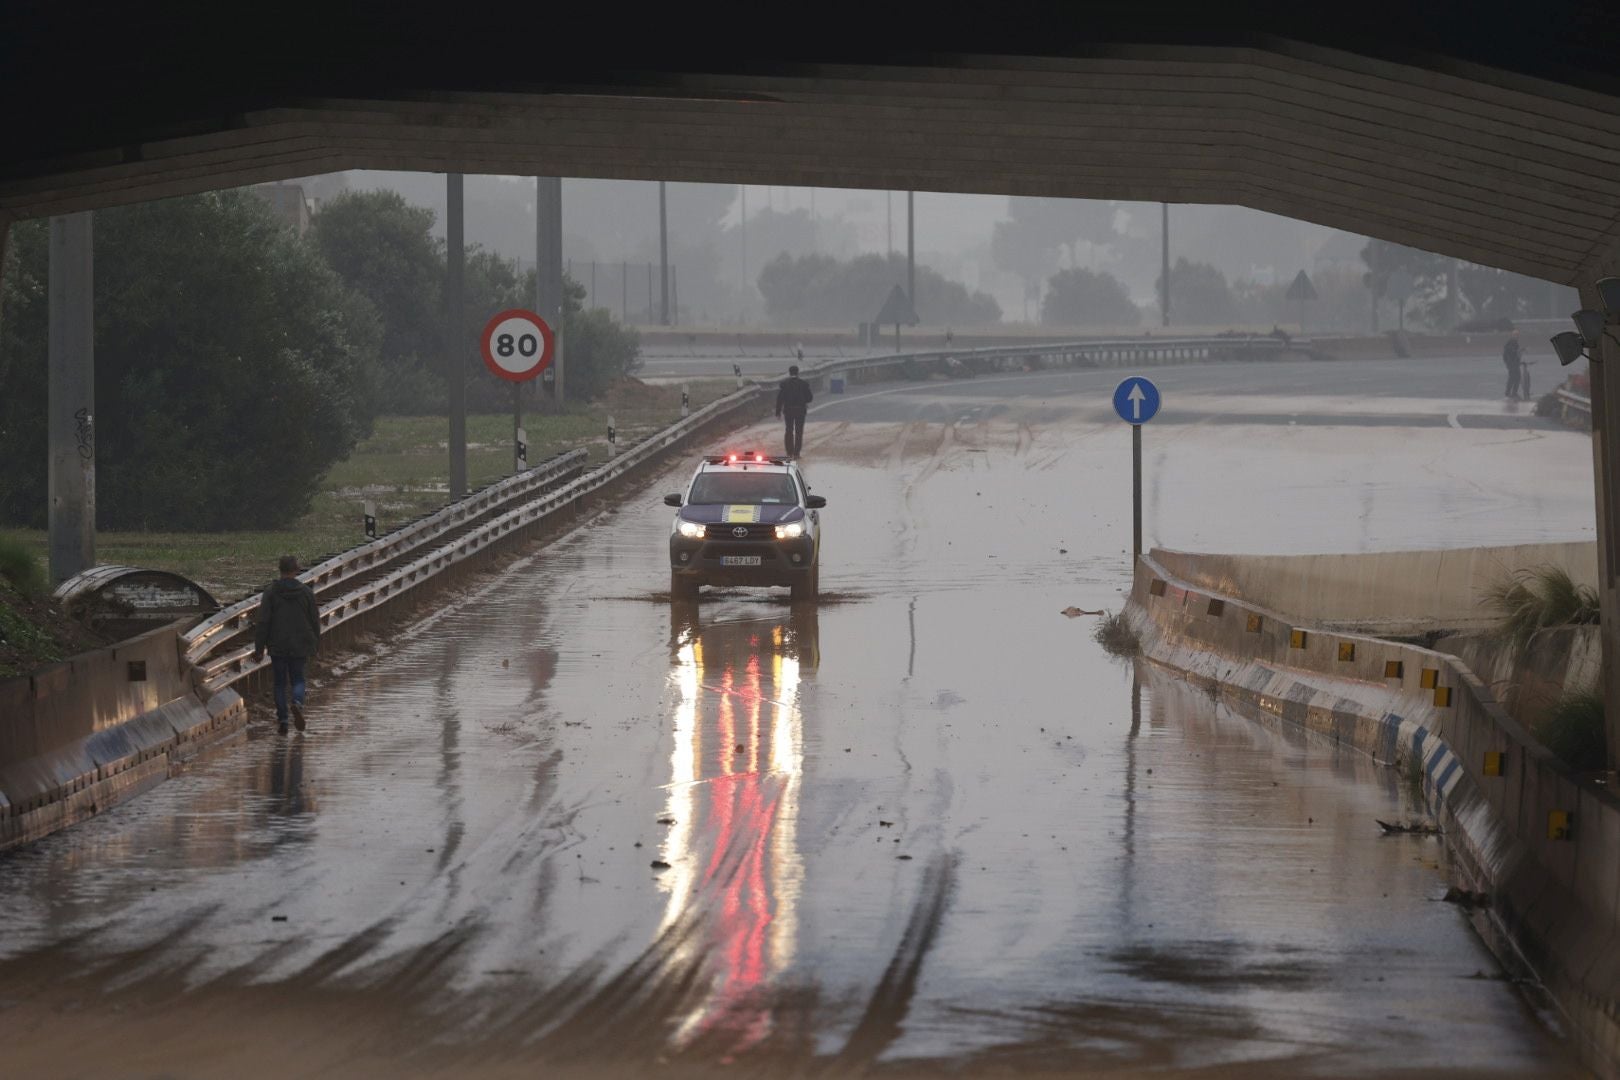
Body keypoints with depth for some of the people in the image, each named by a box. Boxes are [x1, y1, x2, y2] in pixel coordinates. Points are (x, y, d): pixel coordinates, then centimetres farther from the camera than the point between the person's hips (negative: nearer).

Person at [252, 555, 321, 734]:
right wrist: (314, 644, 16)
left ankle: (282, 719, 6)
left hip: (277, 647, -1)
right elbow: (315, 621, 3)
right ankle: (297, 702, -17)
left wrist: (259, 648, -3)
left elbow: (262, 623, -7)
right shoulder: (307, 592, -2)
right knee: (297, 679, 14)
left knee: (280, 682, 10)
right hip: (300, 646, 1)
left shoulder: (271, 592, -6)